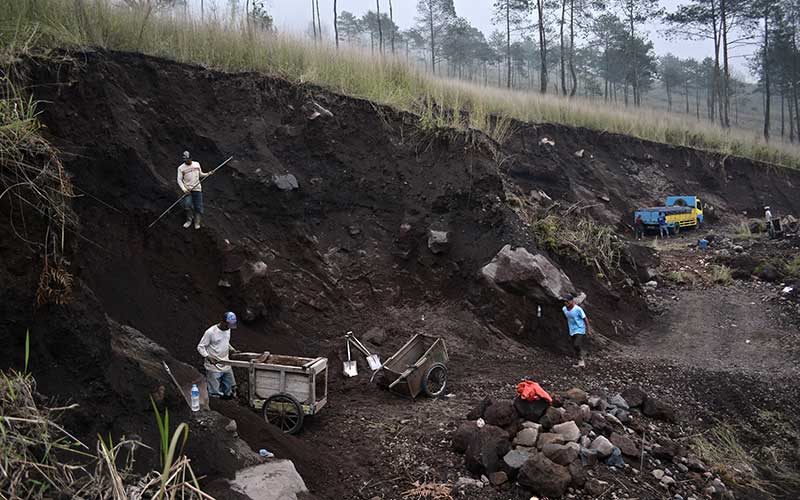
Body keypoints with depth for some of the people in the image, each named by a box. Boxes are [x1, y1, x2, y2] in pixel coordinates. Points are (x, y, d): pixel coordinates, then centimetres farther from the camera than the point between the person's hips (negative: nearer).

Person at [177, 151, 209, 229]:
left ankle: (197, 223, 13)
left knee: (198, 207, 0)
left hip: (197, 189, 3)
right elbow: (179, 180, -2)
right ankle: (189, 220, 3)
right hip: (188, 190, -2)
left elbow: (200, 174, 19)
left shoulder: (197, 164, 8)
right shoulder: (181, 168, -1)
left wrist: (207, 174, 0)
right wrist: (184, 189, -17)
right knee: (187, 205, -19)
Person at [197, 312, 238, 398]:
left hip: (226, 365, 6)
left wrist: (232, 349, 5)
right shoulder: (210, 332, -17)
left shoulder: (228, 330, 4)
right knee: (215, 394, -3)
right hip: (214, 367, -6)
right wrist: (208, 357, -26)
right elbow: (200, 347, -12)